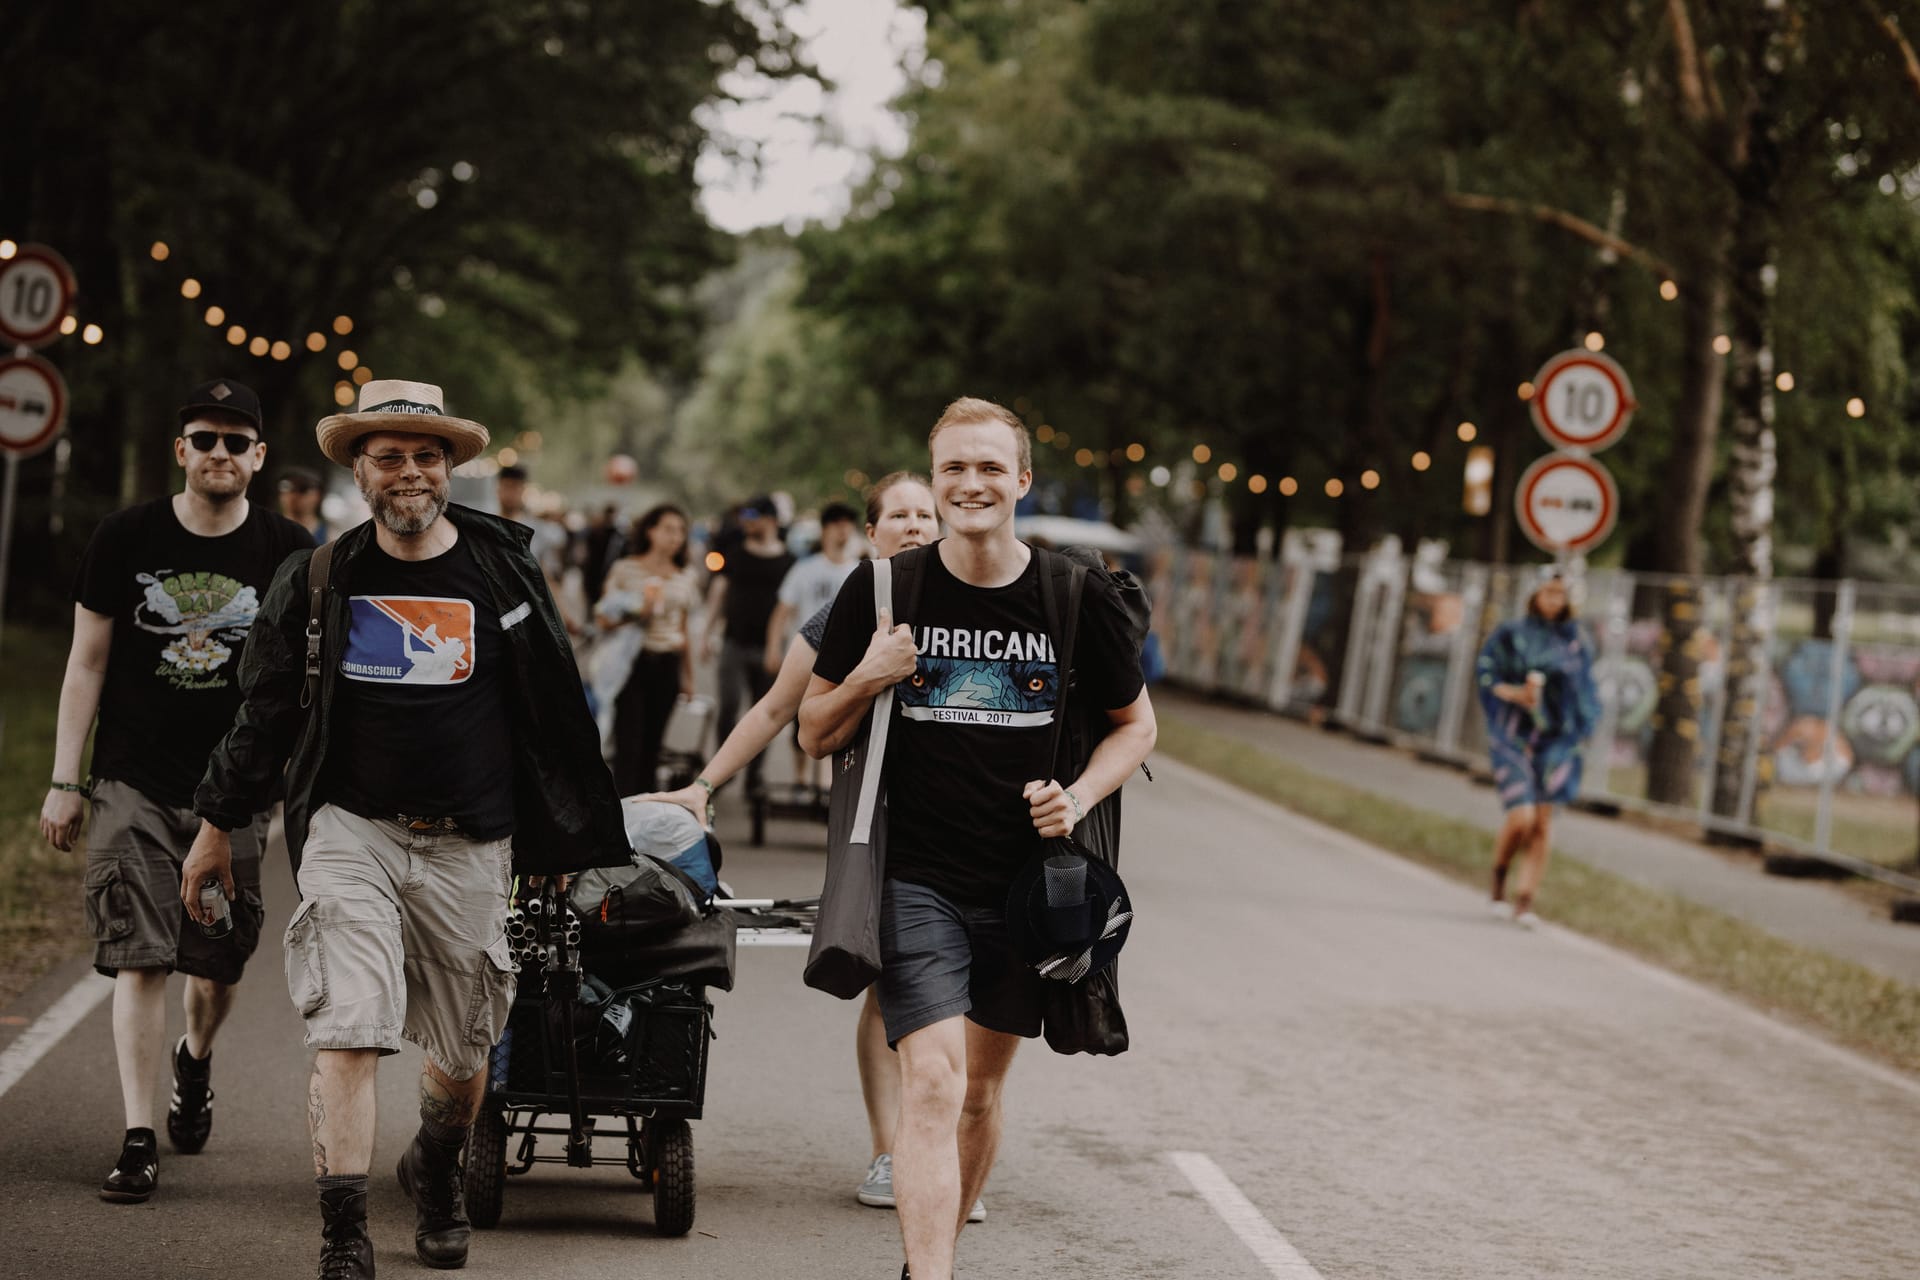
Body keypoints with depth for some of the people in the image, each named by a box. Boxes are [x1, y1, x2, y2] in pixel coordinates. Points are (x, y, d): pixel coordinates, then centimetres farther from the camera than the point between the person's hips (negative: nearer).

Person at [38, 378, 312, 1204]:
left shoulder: (288, 553, 1)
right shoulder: (126, 539, 0)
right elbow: (87, 663, 4)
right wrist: (63, 781, 0)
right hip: (135, 786, -1)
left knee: (219, 965, 9)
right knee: (139, 959, -9)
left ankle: (196, 1059, 42)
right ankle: (139, 1140, -8)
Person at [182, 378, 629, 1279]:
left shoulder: (502, 571, 2)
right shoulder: (318, 582, 3)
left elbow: (555, 712, 9)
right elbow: (264, 712, 12)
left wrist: (563, 836, 10)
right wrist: (216, 823, 14)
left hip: (469, 844, 1)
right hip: (351, 829, -1)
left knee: (463, 1051, 12)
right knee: (347, 1030, -16)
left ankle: (436, 1171, 43)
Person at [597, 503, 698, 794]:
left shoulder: (683, 580, 13)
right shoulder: (625, 569, 1)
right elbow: (603, 618, -1)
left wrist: (689, 677, 16)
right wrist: (636, 613, -17)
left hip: (667, 665, 4)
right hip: (632, 661, -4)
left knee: (652, 743, 5)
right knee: (629, 744, -10)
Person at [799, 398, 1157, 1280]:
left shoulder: (1078, 599, -2)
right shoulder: (883, 590, -2)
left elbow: (1135, 724, 12)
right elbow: (815, 735, 5)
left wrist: (1080, 796, -6)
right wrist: (867, 679, -15)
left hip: (1029, 877, 2)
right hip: (917, 879, -2)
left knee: (981, 1090, 15)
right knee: (932, 1084, -17)